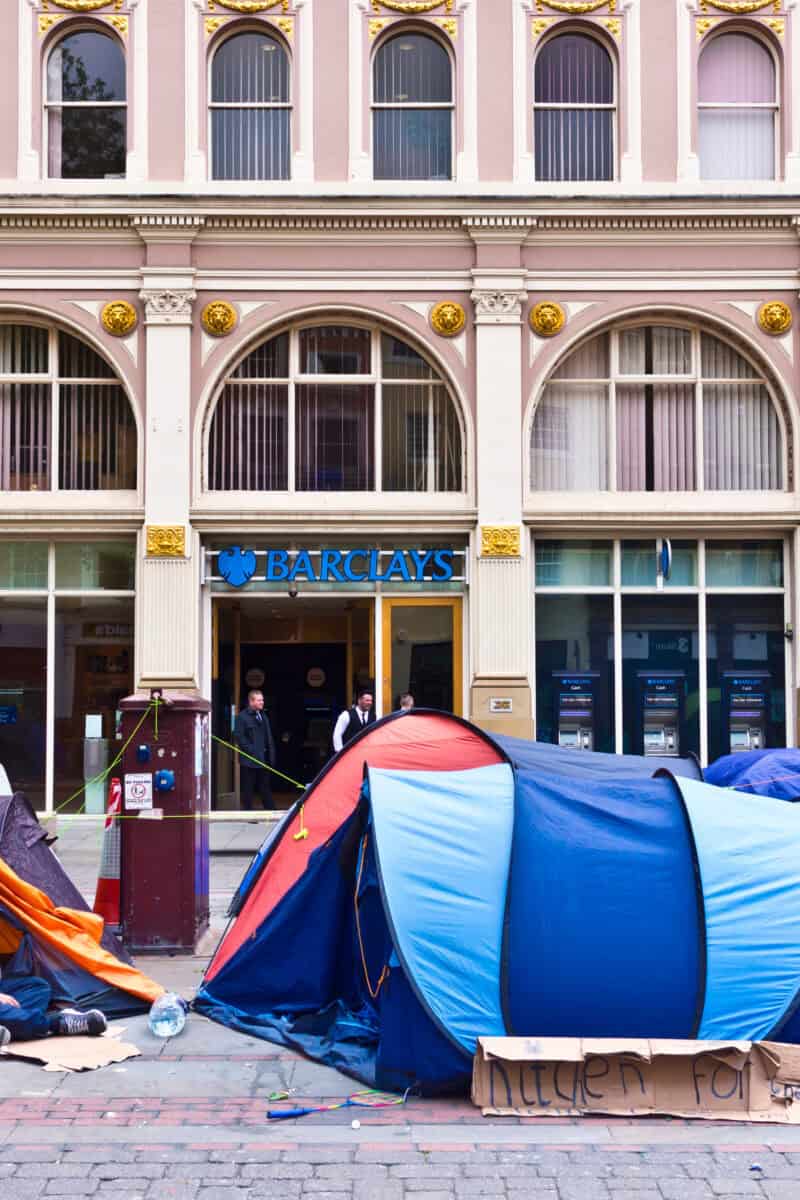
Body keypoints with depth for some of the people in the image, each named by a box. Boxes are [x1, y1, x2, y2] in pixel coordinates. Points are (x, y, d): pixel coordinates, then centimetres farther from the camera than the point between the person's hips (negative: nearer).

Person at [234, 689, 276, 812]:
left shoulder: (263, 716, 15)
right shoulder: (242, 717, -7)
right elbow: (239, 737, -12)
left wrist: (271, 755, 9)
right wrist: (251, 750, -16)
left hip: (264, 759, 7)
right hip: (249, 760, -6)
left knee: (265, 789, 11)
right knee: (248, 790, 0)